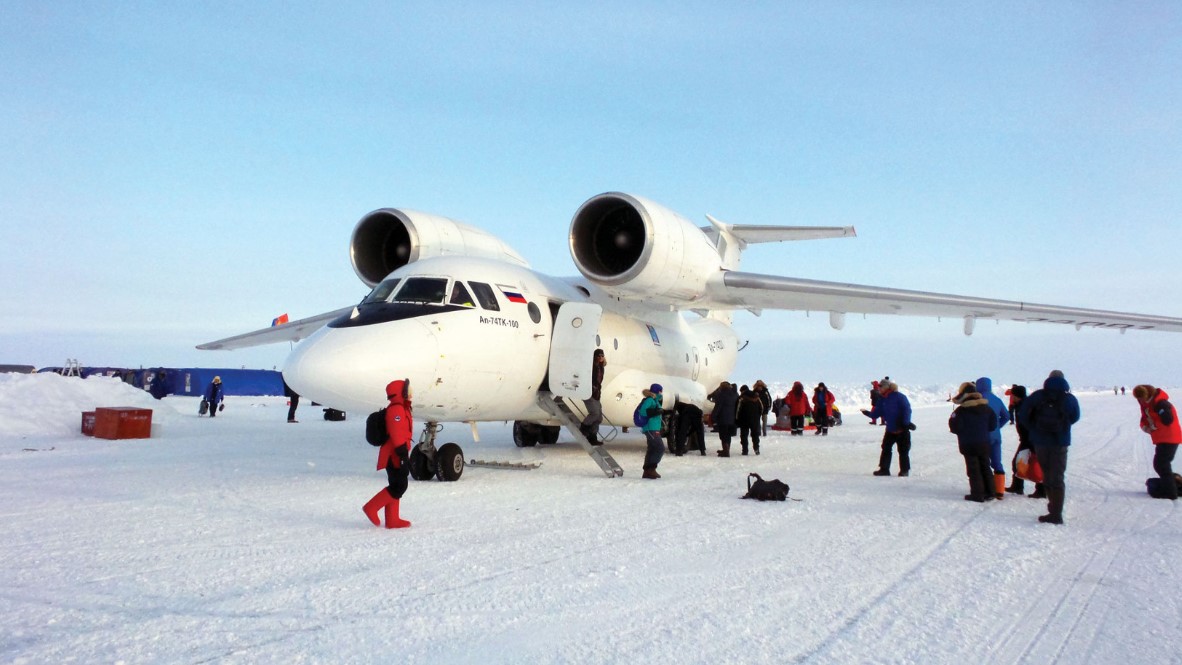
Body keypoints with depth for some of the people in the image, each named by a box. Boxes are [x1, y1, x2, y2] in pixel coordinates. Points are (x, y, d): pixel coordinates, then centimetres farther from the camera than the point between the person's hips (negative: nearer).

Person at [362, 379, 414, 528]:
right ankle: (371, 507, -5)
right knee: (399, 486, -10)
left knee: (396, 486, 12)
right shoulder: (396, 409, -16)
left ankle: (392, 520, 15)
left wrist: (405, 455, 26)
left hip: (395, 456, 11)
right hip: (394, 456, -11)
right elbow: (396, 435, -23)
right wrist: (403, 455, -25)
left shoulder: (402, 408, 19)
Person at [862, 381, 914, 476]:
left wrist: (906, 423, -19)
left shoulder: (899, 396, -11)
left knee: (903, 450, 1)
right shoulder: (882, 400, 8)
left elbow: (907, 409, -14)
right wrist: (867, 413, -3)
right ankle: (884, 469, 11)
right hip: (890, 429, 6)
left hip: (902, 429, -6)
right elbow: (876, 413, 10)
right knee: (886, 449, 5)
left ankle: (905, 470, 11)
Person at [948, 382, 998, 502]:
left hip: (968, 444, -5)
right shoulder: (986, 408, 4)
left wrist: (962, 432, 3)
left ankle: (977, 494, 0)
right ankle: (989, 492, 20)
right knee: (985, 467, 15)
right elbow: (993, 424, 8)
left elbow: (954, 426, -18)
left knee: (973, 469, 0)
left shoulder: (961, 410, -15)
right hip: (984, 443, 5)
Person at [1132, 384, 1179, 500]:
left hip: (1169, 439, -10)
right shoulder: (1146, 405, 10)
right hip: (1161, 439, 10)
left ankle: (1169, 492, -8)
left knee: (1161, 464, -11)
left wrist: (1153, 426, -16)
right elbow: (1144, 420, 13)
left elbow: (1167, 420, -30)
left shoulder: (1161, 404, -21)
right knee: (1160, 464, 17)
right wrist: (1145, 427, -9)